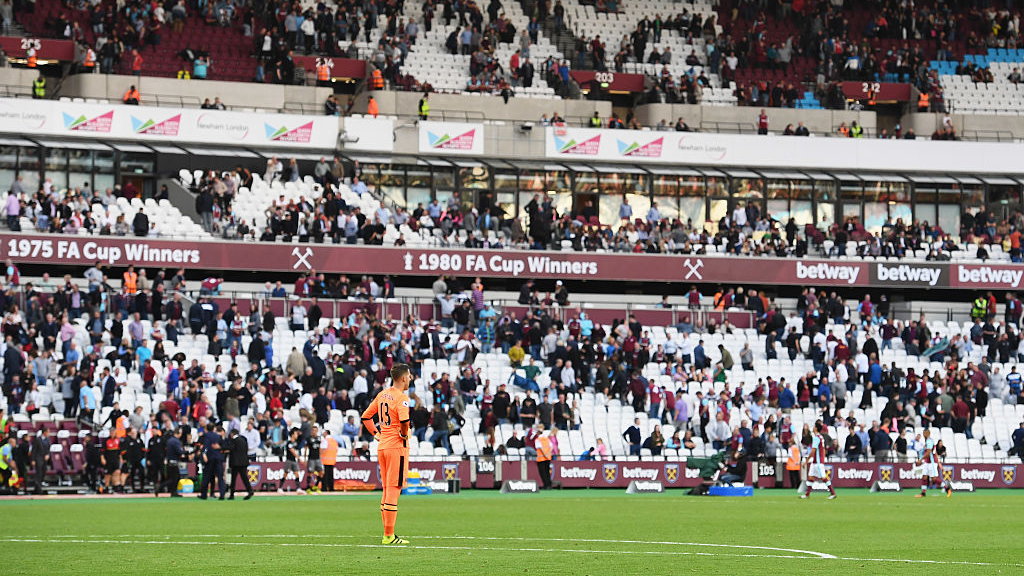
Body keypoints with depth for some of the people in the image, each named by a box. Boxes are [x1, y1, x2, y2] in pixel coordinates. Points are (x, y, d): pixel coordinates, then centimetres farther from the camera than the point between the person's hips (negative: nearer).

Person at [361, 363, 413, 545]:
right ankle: (389, 536, -6)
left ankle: (387, 534, 17)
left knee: (386, 490, 14)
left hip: (382, 446, 8)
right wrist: (404, 435, -11)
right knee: (394, 490, -6)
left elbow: (366, 417, 17)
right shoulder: (401, 397, -13)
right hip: (397, 446, -8)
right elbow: (404, 420, -29)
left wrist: (376, 434, 15)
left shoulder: (382, 395, 11)